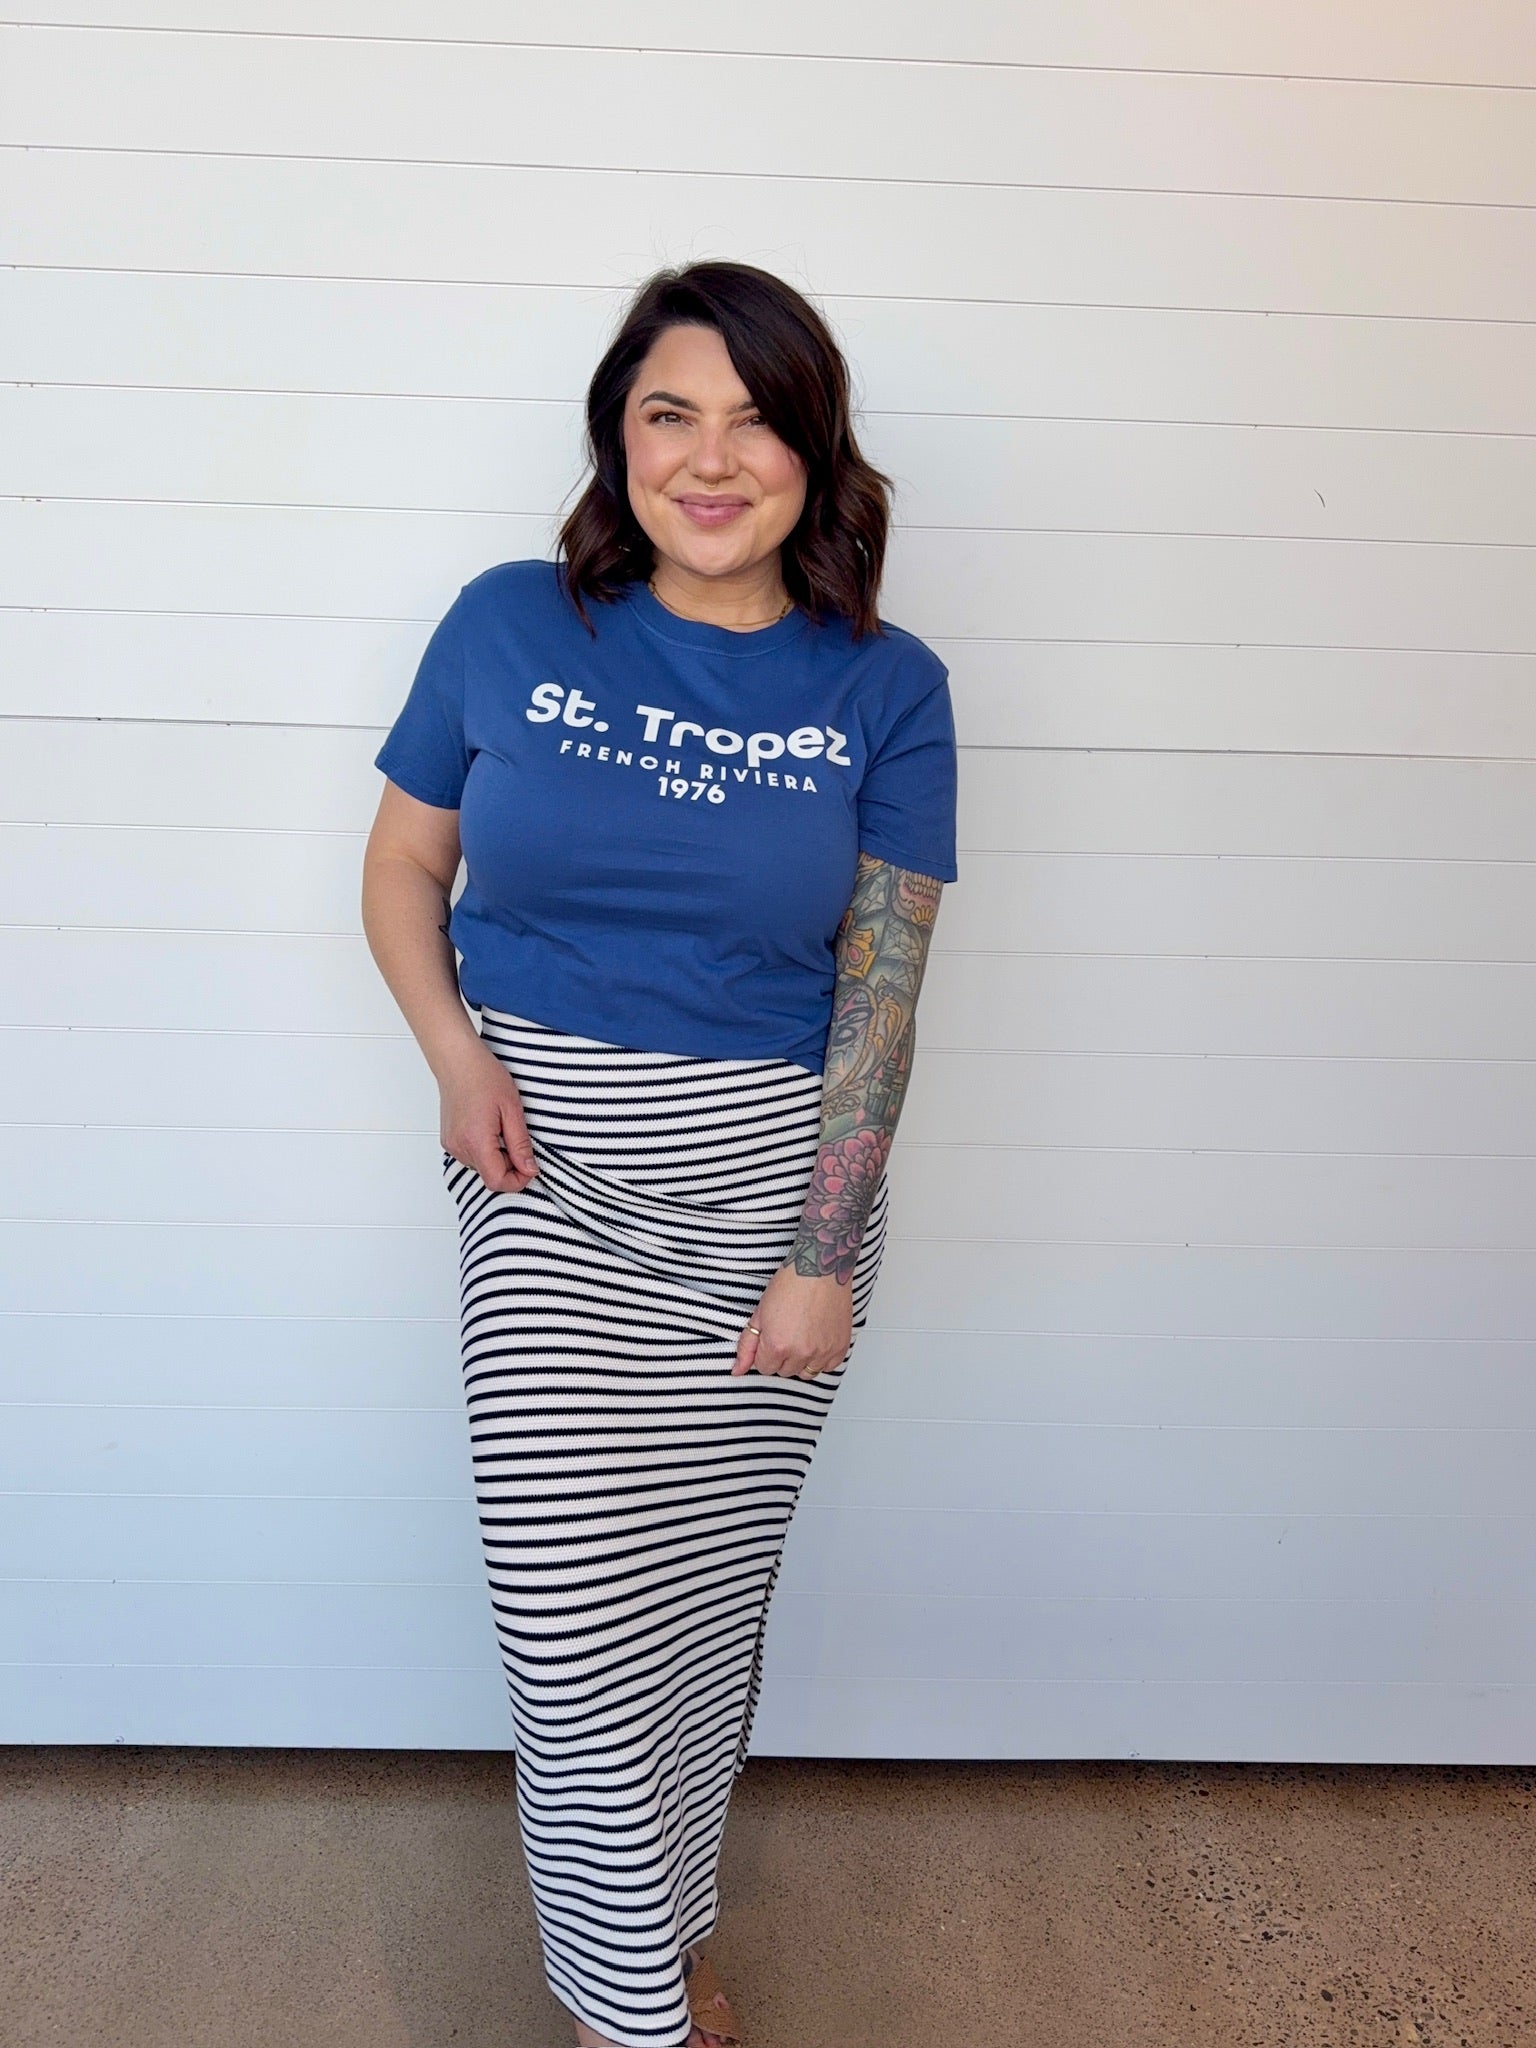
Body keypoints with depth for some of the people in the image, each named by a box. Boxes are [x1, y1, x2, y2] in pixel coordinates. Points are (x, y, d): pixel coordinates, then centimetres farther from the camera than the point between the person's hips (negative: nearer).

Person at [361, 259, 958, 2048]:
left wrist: (823, 1260, -8)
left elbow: (881, 983, -4)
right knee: (575, 1611, 0)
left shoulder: (885, 689, -2)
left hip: (774, 1169, 1)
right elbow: (402, 866, 8)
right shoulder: (508, 626, 0)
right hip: (550, 1171, 0)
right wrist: (458, 1054, -11)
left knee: (706, 1594, 14)